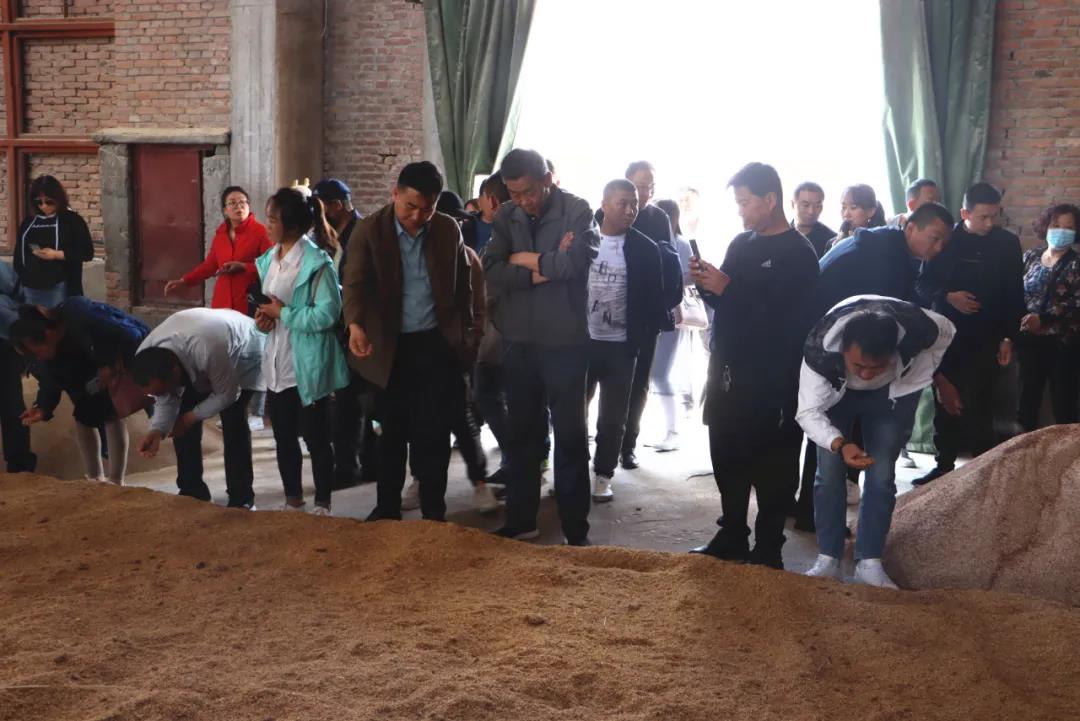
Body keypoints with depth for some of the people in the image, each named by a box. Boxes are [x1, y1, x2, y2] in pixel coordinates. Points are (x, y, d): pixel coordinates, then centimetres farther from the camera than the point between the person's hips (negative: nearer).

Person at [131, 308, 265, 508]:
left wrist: (192, 416, -27)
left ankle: (241, 498, -9)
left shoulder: (208, 351, -48)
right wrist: (157, 431, -32)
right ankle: (191, 492, 10)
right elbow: (165, 400, -15)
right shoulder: (147, 357, -29)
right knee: (183, 424, -5)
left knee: (233, 421, -19)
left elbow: (227, 394, -30)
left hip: (243, 352, -6)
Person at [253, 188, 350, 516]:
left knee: (315, 438, 4)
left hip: (307, 365, -8)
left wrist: (282, 313, -17)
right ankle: (293, 501, 31)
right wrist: (262, 317, -1)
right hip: (277, 362, 8)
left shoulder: (316, 262, -15)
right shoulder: (269, 259, 9)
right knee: (284, 437, 16)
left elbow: (327, 314, -22)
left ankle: (322, 505, 17)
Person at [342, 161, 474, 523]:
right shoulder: (369, 230, -6)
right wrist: (356, 324, -34)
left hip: (438, 345, 1)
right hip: (392, 346, -1)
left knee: (433, 432, 3)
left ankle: (434, 512, 13)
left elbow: (463, 285, 10)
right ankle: (387, 507, 21)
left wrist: (466, 333, 7)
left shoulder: (449, 230, 1)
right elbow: (356, 280, -16)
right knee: (392, 431, 8)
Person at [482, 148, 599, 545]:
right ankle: (520, 520, 26)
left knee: (570, 436, 5)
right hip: (518, 341, 4)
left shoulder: (577, 211, -8)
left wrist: (525, 259, -10)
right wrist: (542, 270, -17)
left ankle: (575, 529, 14)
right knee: (521, 433, 13)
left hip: (565, 341, -4)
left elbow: (578, 260, -24)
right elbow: (491, 272, -5)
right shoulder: (506, 216, 5)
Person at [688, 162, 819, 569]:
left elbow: (782, 319, -19)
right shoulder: (741, 243, 12)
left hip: (770, 380, -7)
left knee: (771, 470, 1)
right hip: (728, 371, 7)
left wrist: (728, 288, -20)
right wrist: (707, 283, -1)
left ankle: (767, 551, 11)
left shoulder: (799, 254, -10)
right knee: (727, 461, 13)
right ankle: (732, 539, 26)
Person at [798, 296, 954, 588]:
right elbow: (808, 411, -36)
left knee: (881, 476, -5)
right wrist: (840, 444, -53)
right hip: (835, 390, -1)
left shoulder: (915, 327, -38)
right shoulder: (820, 348, -42)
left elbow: (946, 333, -13)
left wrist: (918, 376, -10)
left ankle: (869, 564, 4)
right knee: (829, 472, -6)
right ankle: (828, 561, 4)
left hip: (893, 391, 1)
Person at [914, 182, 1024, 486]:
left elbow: (1014, 295, 5)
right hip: (946, 336, 1)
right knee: (945, 404, 6)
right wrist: (947, 296, -13)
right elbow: (924, 286, 5)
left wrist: (1008, 337, 0)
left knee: (979, 407, -7)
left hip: (985, 339, -1)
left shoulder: (1007, 243, 2)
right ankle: (944, 466, 17)